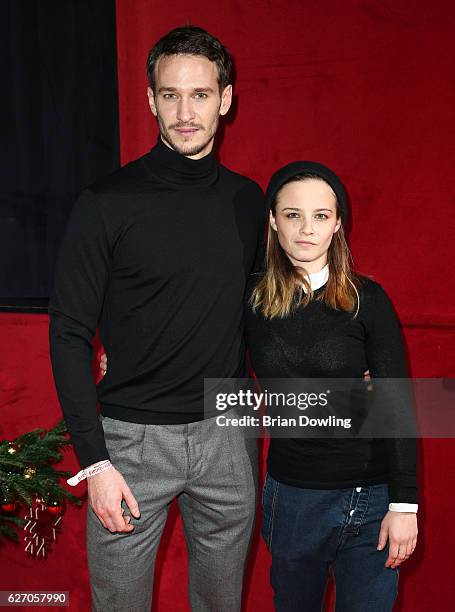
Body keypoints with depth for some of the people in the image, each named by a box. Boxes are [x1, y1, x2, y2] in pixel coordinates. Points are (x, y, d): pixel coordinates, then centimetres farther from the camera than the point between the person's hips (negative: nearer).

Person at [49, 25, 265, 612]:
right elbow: (69, 333, -9)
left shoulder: (247, 200, 3)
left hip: (226, 434, 4)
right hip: (132, 437, -3)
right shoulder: (108, 203, -9)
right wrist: (93, 459, -13)